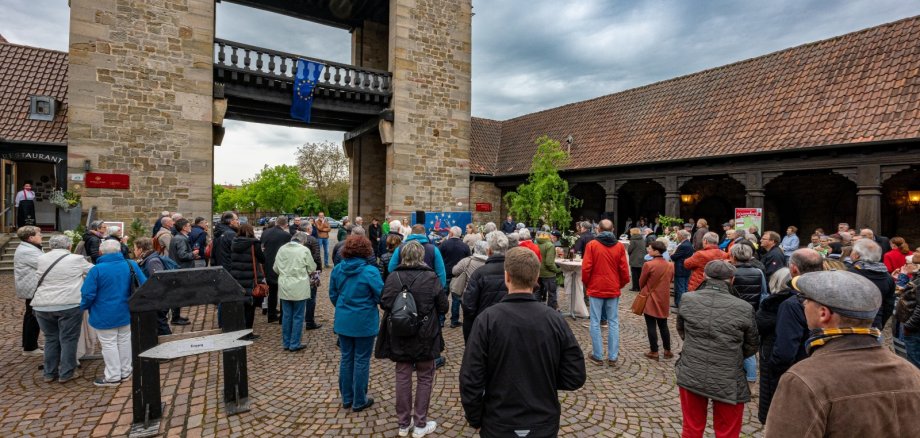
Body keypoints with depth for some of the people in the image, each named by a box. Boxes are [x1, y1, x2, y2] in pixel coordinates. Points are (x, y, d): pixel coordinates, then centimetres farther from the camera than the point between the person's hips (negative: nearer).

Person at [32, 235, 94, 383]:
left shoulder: (40, 259, 7)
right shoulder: (76, 259, -4)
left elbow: (37, 280, 15)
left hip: (42, 305, 4)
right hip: (69, 305, -4)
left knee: (50, 338, 17)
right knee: (68, 339, 5)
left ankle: (49, 373, 24)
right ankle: (66, 373, 11)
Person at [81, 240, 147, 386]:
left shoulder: (97, 269, -17)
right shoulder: (131, 265, -6)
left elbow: (88, 294, -14)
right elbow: (144, 285, -1)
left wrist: (82, 307, 6)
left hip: (105, 316, -4)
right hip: (126, 313, 4)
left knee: (109, 344, 7)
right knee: (124, 341, 16)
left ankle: (113, 376, 15)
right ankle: (125, 372, 28)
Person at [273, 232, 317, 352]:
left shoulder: (282, 249, 1)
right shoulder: (304, 250, -10)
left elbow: (275, 268, 7)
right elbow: (312, 268, -3)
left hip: (284, 287, 4)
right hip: (299, 288, -4)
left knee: (286, 316, 13)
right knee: (298, 317, 6)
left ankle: (286, 343, 22)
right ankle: (294, 344, 10)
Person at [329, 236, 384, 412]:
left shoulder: (337, 269, -1)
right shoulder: (370, 271, -19)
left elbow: (333, 295, 8)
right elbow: (382, 296, -15)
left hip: (343, 321, 5)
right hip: (364, 323, -5)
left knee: (346, 359, 17)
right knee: (361, 361, 8)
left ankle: (347, 398, 29)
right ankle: (359, 401, 20)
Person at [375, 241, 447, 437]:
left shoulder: (393, 277, -8)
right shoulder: (431, 277, -13)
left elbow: (384, 304, -5)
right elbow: (443, 307, -7)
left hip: (399, 336, 2)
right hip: (425, 336, -2)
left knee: (403, 377, 15)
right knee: (425, 378, 13)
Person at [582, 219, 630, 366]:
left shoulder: (592, 245, -7)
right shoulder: (619, 246, 0)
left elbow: (586, 268, -9)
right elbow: (624, 270, 1)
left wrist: (586, 285, 7)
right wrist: (621, 285, 17)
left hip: (595, 289, -2)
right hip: (613, 289, 3)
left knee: (595, 322, 5)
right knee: (613, 323, 10)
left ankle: (597, 356, 9)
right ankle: (613, 357, 13)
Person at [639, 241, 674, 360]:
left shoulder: (648, 264, -18)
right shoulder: (670, 266, -1)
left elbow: (641, 282, -7)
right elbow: (669, 281, 9)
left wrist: (644, 290, 14)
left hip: (650, 299, -5)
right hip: (664, 299, 5)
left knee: (651, 326, 4)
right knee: (663, 325, 17)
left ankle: (654, 352, 11)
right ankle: (667, 351, 24)